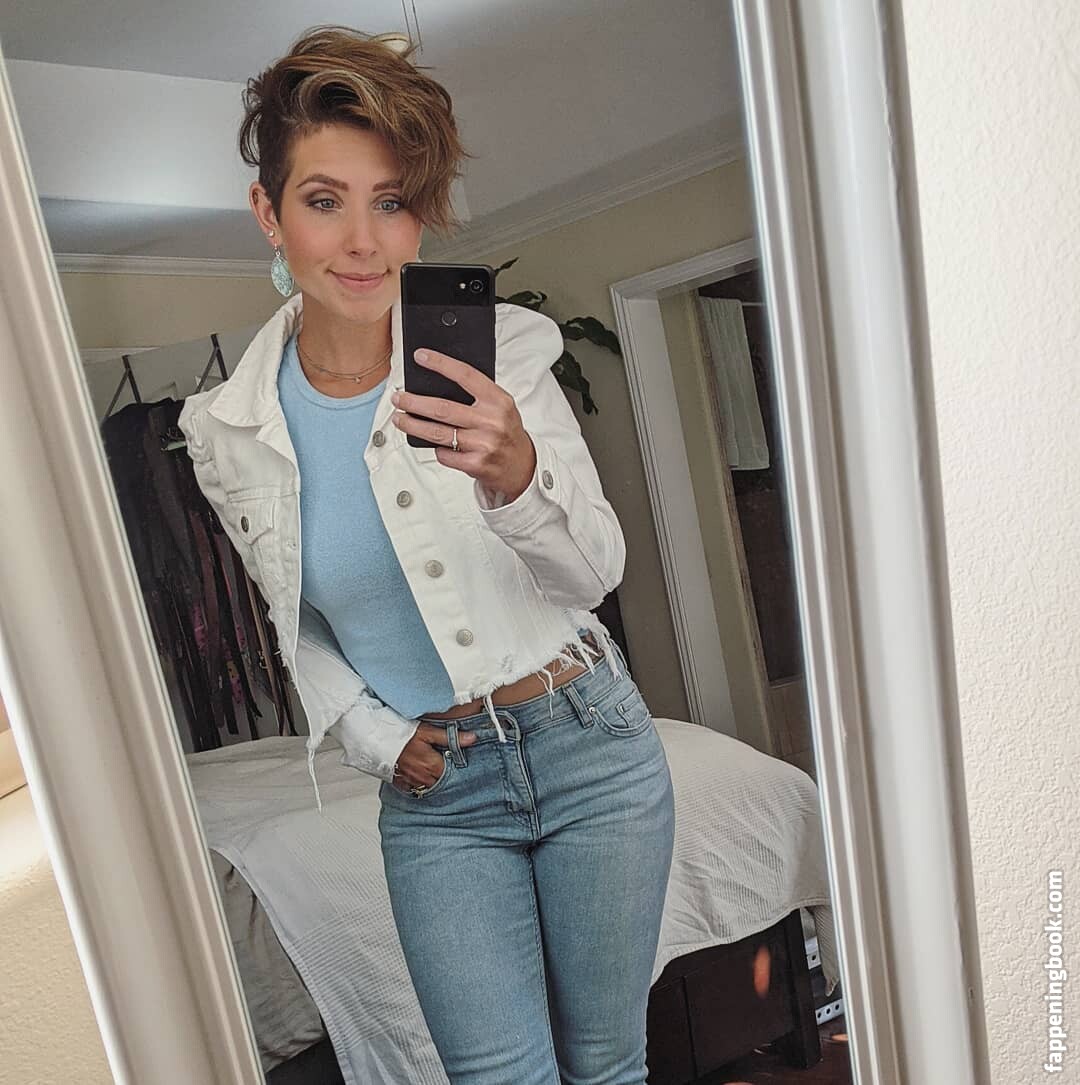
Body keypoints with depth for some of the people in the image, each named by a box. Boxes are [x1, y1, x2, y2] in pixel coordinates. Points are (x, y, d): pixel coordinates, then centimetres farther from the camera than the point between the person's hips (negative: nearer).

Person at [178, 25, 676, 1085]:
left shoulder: (498, 348, -12)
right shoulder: (230, 431, -5)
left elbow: (597, 570, -11)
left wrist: (518, 476, -30)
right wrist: (376, 738, -2)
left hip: (587, 746, 0)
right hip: (433, 793, 1)